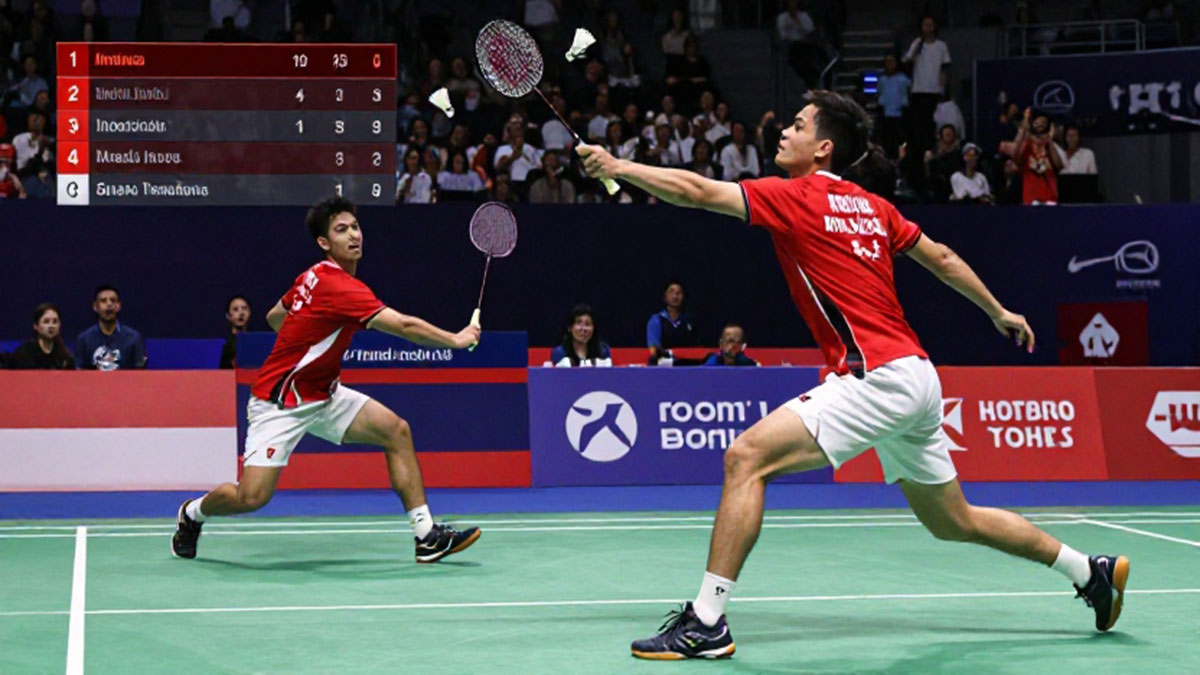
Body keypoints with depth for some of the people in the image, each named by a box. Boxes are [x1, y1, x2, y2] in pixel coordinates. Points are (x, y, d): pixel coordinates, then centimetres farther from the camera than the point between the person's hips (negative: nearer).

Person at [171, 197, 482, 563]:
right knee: (252, 497, -15)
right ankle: (192, 512, 20)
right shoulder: (339, 287, -25)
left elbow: (274, 316, 20)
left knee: (396, 430, -4)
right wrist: (455, 340, -16)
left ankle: (426, 536, -5)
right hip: (279, 403, -10)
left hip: (321, 395, 10)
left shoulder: (316, 276, 4)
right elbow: (404, 326, -27)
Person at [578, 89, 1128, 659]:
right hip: (915, 378, 9)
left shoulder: (796, 197, -6)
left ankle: (706, 622, -21)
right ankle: (1090, 572, 35)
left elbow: (697, 191, -11)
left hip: (878, 375, -9)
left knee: (747, 457, -15)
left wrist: (617, 166, -3)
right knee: (954, 522, 24)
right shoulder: (872, 206, 16)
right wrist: (998, 312, 36)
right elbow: (941, 258, 24)